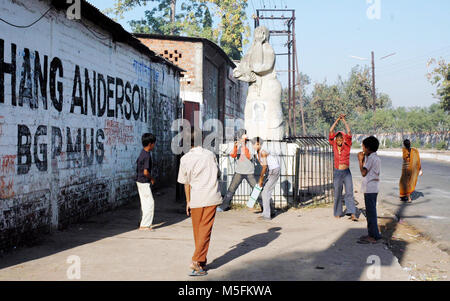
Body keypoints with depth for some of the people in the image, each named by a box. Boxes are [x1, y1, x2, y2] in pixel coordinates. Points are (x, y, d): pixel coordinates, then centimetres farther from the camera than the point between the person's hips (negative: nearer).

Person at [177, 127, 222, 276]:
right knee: (205, 230, -1)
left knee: (198, 231, 12)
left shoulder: (185, 159, -1)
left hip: (196, 198, 0)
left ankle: (201, 262, 19)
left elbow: (186, 182, 4)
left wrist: (188, 202, 12)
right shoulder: (210, 155, 3)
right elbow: (217, 174, 15)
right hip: (212, 197, 0)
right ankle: (198, 261, -11)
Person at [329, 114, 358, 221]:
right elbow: (331, 131, -3)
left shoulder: (347, 146, 1)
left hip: (347, 172, -1)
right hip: (337, 172, 1)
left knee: (349, 192, -7)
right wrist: (338, 119, -3)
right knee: (337, 193, 6)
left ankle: (352, 214, -12)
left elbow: (349, 132, -8)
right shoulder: (334, 146, 3)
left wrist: (344, 120, -5)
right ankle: (337, 213, 17)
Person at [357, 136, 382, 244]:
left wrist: (360, 160, -7)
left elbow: (363, 173, -17)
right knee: (370, 212, 15)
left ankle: (374, 236, -3)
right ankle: (372, 234, 22)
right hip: (370, 188, 10)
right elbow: (365, 171, 18)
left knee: (371, 212, -6)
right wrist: (362, 159, 12)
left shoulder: (372, 158, -16)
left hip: (370, 188, -10)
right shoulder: (373, 157, 15)